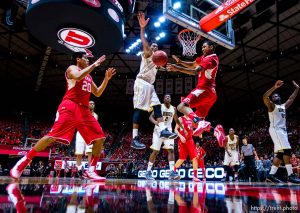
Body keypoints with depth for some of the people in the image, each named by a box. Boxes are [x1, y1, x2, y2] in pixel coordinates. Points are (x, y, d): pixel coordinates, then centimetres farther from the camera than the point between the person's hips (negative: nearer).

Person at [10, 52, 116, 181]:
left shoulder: (89, 77, 27)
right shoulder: (72, 68, 5)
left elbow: (97, 93, 28)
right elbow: (78, 77, -20)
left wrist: (106, 79, 19)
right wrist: (95, 64, -11)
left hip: (84, 110, 7)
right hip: (69, 107, -7)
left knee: (100, 138, -4)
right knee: (53, 135, -17)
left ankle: (90, 170, 0)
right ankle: (23, 161, 0)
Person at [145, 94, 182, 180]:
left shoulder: (173, 109, 8)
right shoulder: (159, 107, -5)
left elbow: (176, 120, 21)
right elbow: (151, 116, -11)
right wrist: (155, 122, -33)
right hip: (158, 131, -4)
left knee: (171, 150, -10)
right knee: (155, 151, -3)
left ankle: (172, 172, -11)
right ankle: (148, 172, 8)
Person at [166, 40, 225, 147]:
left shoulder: (210, 58, -8)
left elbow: (195, 71, -23)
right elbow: (192, 64, 28)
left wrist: (177, 68, -29)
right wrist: (180, 61, 8)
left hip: (204, 89, -10)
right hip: (210, 92, 10)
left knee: (181, 106, -24)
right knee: (198, 120, 9)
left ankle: (201, 122, -43)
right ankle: (216, 130, -12)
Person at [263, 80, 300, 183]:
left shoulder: (283, 106, 25)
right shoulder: (271, 105, 1)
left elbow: (291, 99, 35)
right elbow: (265, 97, -18)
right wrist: (274, 87, -25)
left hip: (283, 130, 9)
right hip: (276, 130, -9)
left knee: (280, 153, 2)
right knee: (286, 150, -19)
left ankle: (271, 175, 2)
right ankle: (291, 175, -18)